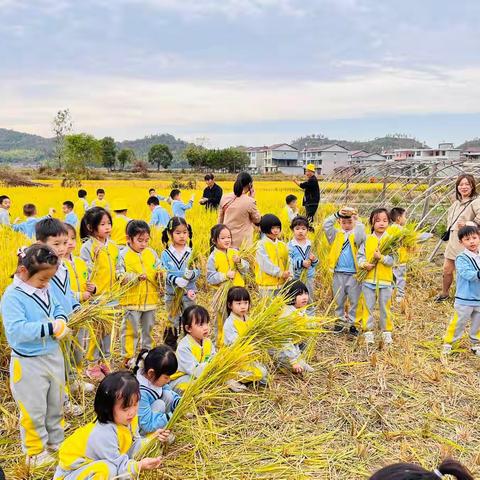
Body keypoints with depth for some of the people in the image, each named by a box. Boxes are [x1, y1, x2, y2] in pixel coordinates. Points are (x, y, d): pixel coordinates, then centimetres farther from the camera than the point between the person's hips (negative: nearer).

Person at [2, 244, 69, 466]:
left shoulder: (44, 289, 0)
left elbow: (57, 307, 17)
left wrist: (61, 320, -6)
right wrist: (49, 327, -30)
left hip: (53, 356, 7)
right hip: (29, 363, -7)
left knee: (55, 404, 21)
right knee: (34, 410, 7)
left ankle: (56, 442, 40)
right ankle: (35, 452, 25)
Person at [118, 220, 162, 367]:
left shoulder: (151, 253, 6)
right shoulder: (123, 255, -8)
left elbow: (158, 269, 10)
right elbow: (120, 276, -14)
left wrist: (160, 274, -12)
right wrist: (136, 277, -25)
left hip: (150, 298, 5)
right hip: (132, 299, -5)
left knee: (148, 328, 17)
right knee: (131, 329, 4)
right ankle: (128, 356, 16)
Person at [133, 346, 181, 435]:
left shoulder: (153, 378, -13)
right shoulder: (140, 392, -36)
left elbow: (171, 393, 5)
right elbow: (147, 425, -31)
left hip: (150, 416, 8)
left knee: (168, 394, -10)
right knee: (159, 404, -25)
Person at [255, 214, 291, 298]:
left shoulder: (283, 245, 9)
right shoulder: (261, 245, -8)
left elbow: (287, 263, 9)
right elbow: (265, 264, -15)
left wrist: (288, 275, -8)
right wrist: (280, 273, -15)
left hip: (281, 283, 5)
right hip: (267, 284, -5)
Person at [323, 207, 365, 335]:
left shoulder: (357, 234, 1)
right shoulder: (336, 234, 7)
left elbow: (360, 235, -21)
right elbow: (326, 225, -5)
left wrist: (355, 220, -16)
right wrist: (337, 214, -11)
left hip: (354, 273, -2)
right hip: (339, 273, 2)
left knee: (355, 300, 3)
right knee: (339, 300, 12)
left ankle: (353, 323, 13)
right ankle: (340, 321, 25)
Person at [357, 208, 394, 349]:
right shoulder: (367, 240, 4)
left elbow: (393, 260, -9)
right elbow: (360, 255, 3)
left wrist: (381, 257, -24)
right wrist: (364, 264, -15)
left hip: (385, 280, -1)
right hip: (368, 279, 2)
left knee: (385, 308, 8)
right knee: (368, 307, 8)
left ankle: (386, 332, 22)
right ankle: (369, 332, 18)